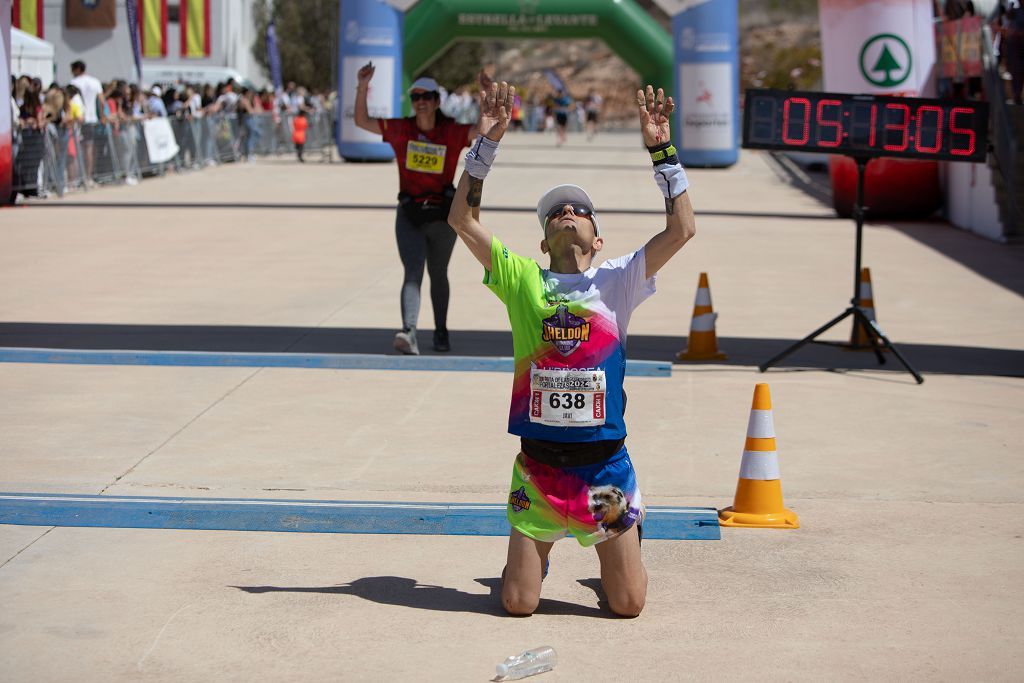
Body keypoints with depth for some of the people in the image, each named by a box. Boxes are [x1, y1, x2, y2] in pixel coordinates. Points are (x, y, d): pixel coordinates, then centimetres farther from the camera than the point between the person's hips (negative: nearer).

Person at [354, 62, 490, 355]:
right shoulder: (400, 129, 0)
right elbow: (362, 121, 4)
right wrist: (362, 87, -7)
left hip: (443, 215, 0)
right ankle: (409, 333, -31)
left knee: (438, 274, 16)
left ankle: (441, 332, 33)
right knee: (412, 273, -15)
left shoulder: (453, 132, -5)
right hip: (409, 214, 0)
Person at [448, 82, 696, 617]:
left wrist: (661, 150, -12)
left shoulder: (617, 282, 3)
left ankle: (621, 544, 39)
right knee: (518, 604, 2)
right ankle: (537, 553, 36)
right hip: (538, 464, 0)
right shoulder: (523, 281, 5)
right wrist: (487, 143, -7)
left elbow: (681, 230, -8)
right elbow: (463, 219, -1)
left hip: (605, 462, 0)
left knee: (628, 604, 5)